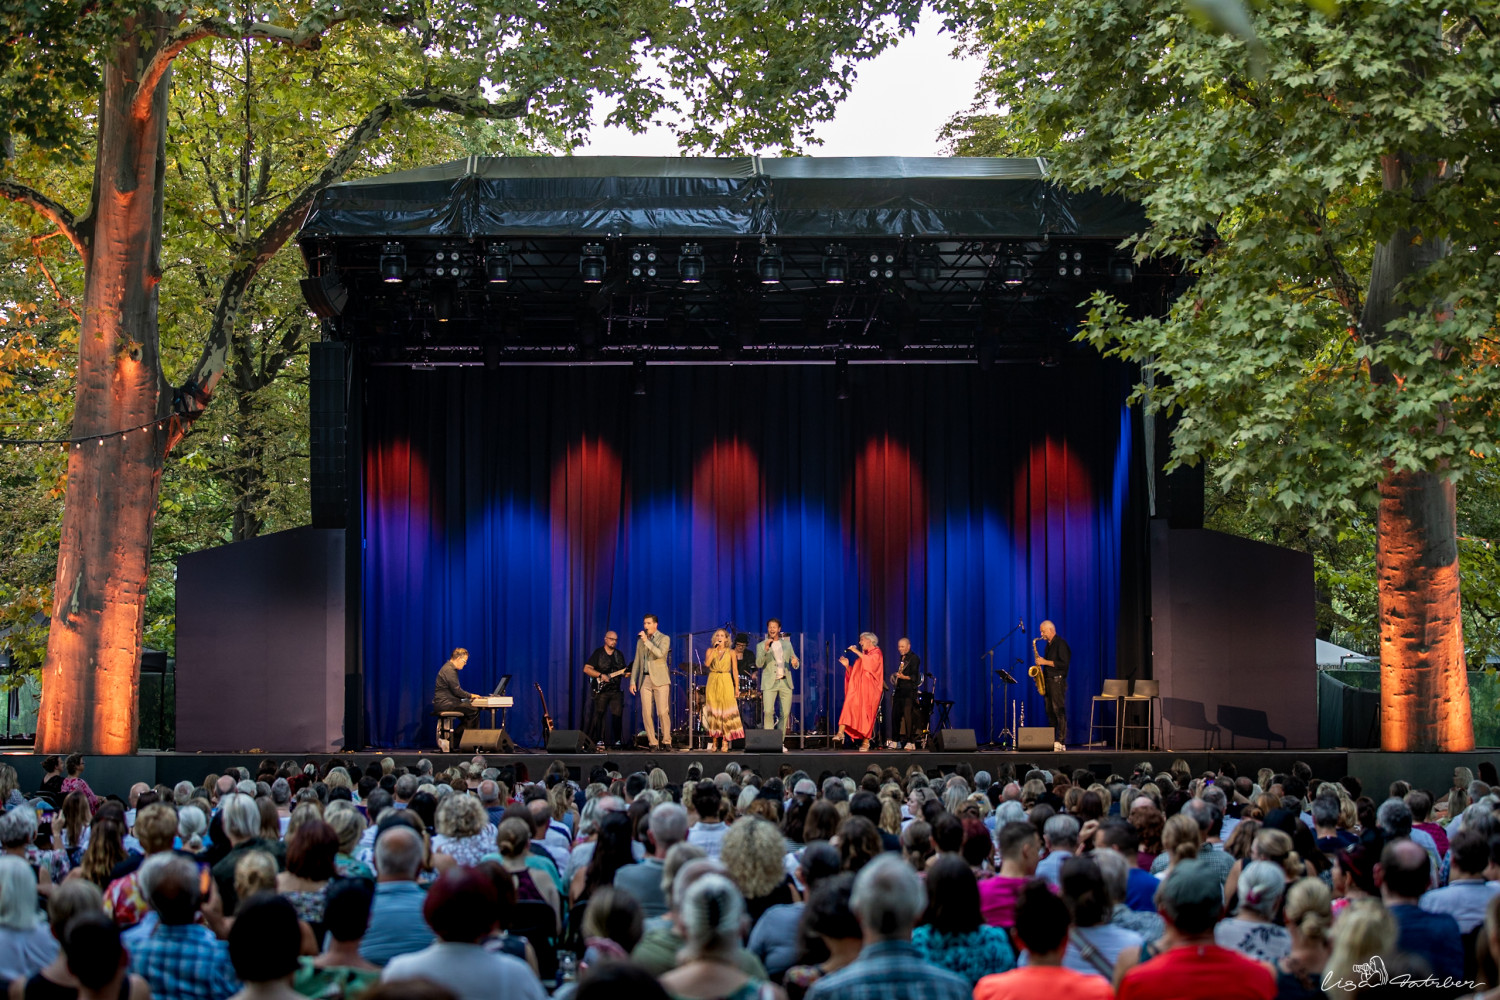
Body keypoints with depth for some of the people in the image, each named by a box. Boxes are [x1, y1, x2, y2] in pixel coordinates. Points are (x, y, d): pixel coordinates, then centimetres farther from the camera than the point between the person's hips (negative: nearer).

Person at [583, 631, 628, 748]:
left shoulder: (619, 655, 16)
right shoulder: (598, 653, 1)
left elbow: (623, 672, 20)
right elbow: (586, 669, -5)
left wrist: (626, 673, -4)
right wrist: (601, 676, -15)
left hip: (616, 690, 4)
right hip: (601, 690, -4)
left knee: (617, 714, -3)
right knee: (599, 714, -7)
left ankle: (617, 740, 4)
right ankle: (599, 740, -4)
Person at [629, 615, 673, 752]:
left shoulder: (664, 638, 3)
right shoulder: (640, 641, 18)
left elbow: (660, 653, -16)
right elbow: (636, 662, 19)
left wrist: (646, 641, -17)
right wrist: (632, 681, 12)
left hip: (660, 679, -4)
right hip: (645, 680, 4)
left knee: (663, 712, -11)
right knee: (646, 713, -3)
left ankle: (667, 741, 0)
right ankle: (653, 743, 2)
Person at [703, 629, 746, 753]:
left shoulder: (731, 652, 7)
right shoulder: (710, 651, 10)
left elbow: (735, 671, 5)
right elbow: (707, 663, -9)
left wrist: (736, 687, -1)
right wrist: (715, 649, -8)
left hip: (726, 682, -1)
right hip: (713, 682, 1)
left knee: (726, 711, -7)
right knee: (713, 711, -2)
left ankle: (725, 742, -5)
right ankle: (714, 742, 2)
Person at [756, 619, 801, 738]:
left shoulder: (787, 644, 16)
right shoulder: (761, 645, 7)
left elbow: (796, 663, 18)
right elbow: (758, 664, -5)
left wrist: (795, 662, -7)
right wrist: (765, 650, -20)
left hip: (785, 683, 3)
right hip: (769, 683, -3)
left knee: (785, 714, 0)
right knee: (768, 712, -17)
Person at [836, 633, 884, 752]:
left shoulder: (876, 653, 5)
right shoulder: (861, 655, 24)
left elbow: (870, 661, -18)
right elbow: (854, 673, 20)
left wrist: (857, 652, -15)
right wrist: (847, 666, 4)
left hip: (869, 689, -5)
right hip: (857, 689, 5)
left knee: (866, 714, -7)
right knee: (848, 705, -18)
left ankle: (866, 741, -2)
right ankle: (841, 732, -30)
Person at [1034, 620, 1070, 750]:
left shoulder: (1061, 643, -8)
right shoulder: (1048, 645, 19)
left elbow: (1064, 663, -16)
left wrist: (1045, 662, -15)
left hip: (1057, 681, -9)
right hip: (1048, 681, 9)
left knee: (1059, 711, -11)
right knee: (1050, 711, 7)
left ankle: (1061, 742, -14)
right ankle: (1052, 740, 10)